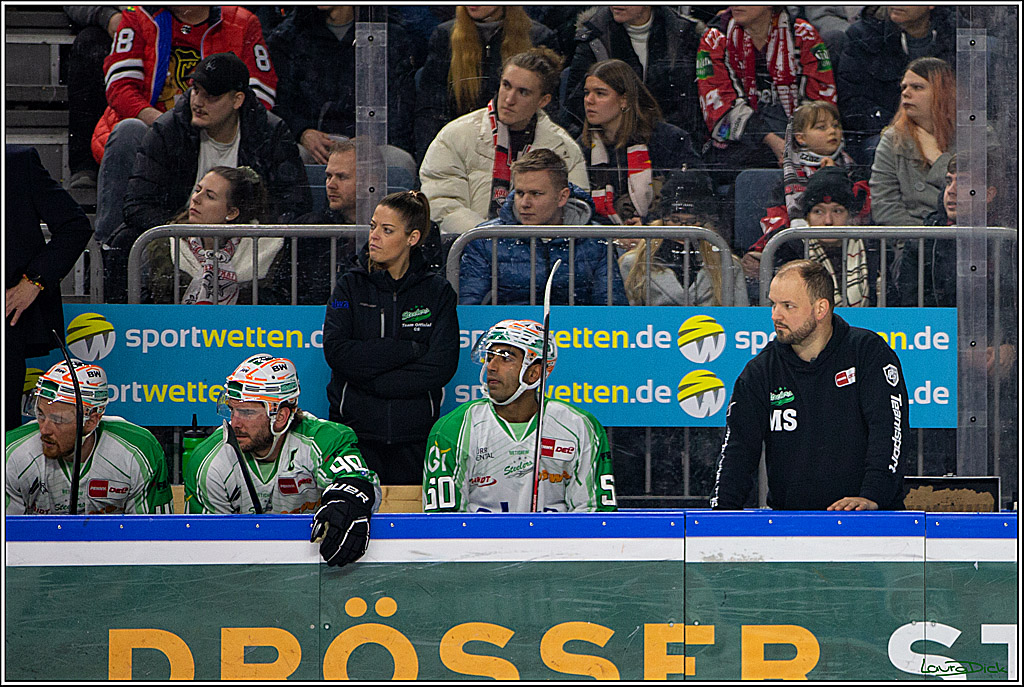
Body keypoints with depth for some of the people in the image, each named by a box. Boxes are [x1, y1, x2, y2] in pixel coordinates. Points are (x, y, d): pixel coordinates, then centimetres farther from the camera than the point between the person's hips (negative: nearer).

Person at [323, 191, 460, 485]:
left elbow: (442, 367, -7)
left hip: (413, 437, 0)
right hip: (354, 428, 0)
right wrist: (411, 350, -14)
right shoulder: (351, 285, 5)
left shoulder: (437, 291, 4)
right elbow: (337, 352, -10)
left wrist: (372, 382, -12)